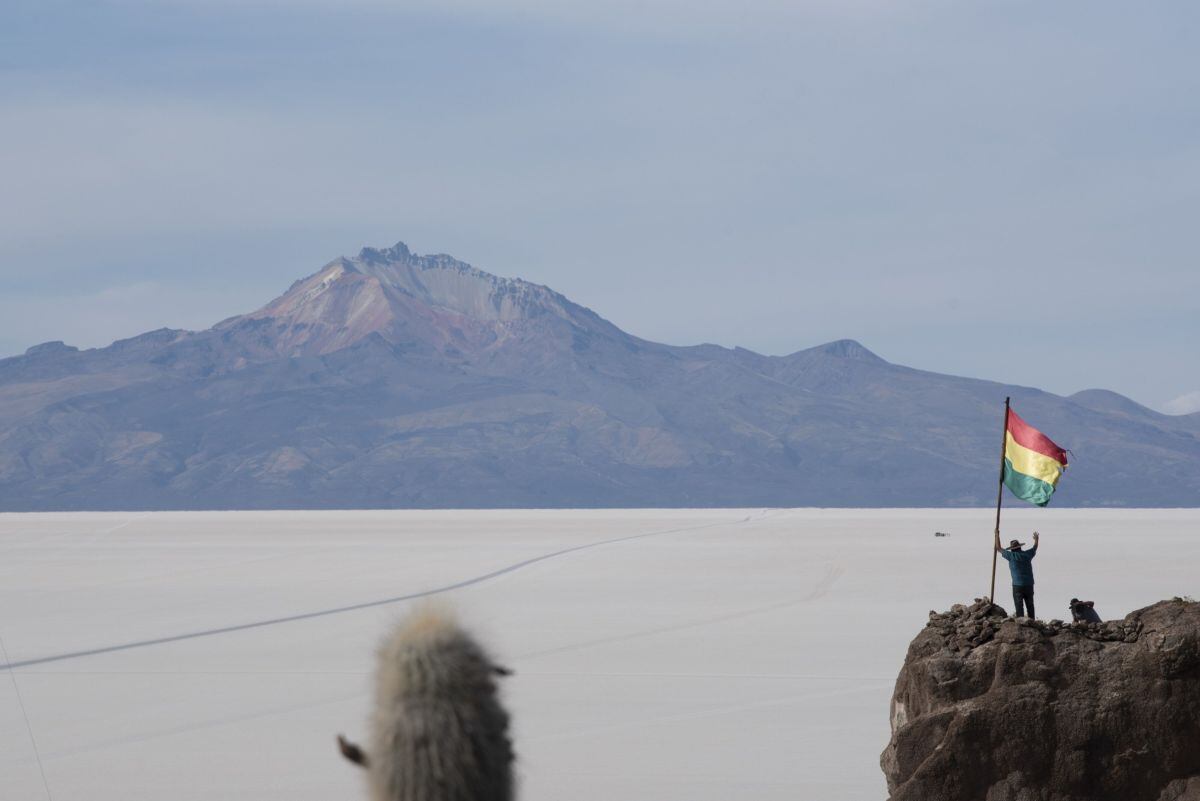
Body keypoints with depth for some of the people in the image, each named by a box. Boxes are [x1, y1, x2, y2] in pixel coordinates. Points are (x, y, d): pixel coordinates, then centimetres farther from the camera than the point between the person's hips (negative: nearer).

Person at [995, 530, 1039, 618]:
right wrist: (1036, 539, 47)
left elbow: (999, 548, 5)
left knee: (1019, 606, -4)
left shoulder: (1012, 556, -6)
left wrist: (997, 535, 16)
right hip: (1029, 584, 4)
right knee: (1030, 606, 9)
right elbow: (1035, 548, 27)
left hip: (1018, 585, -4)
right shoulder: (1027, 554, 4)